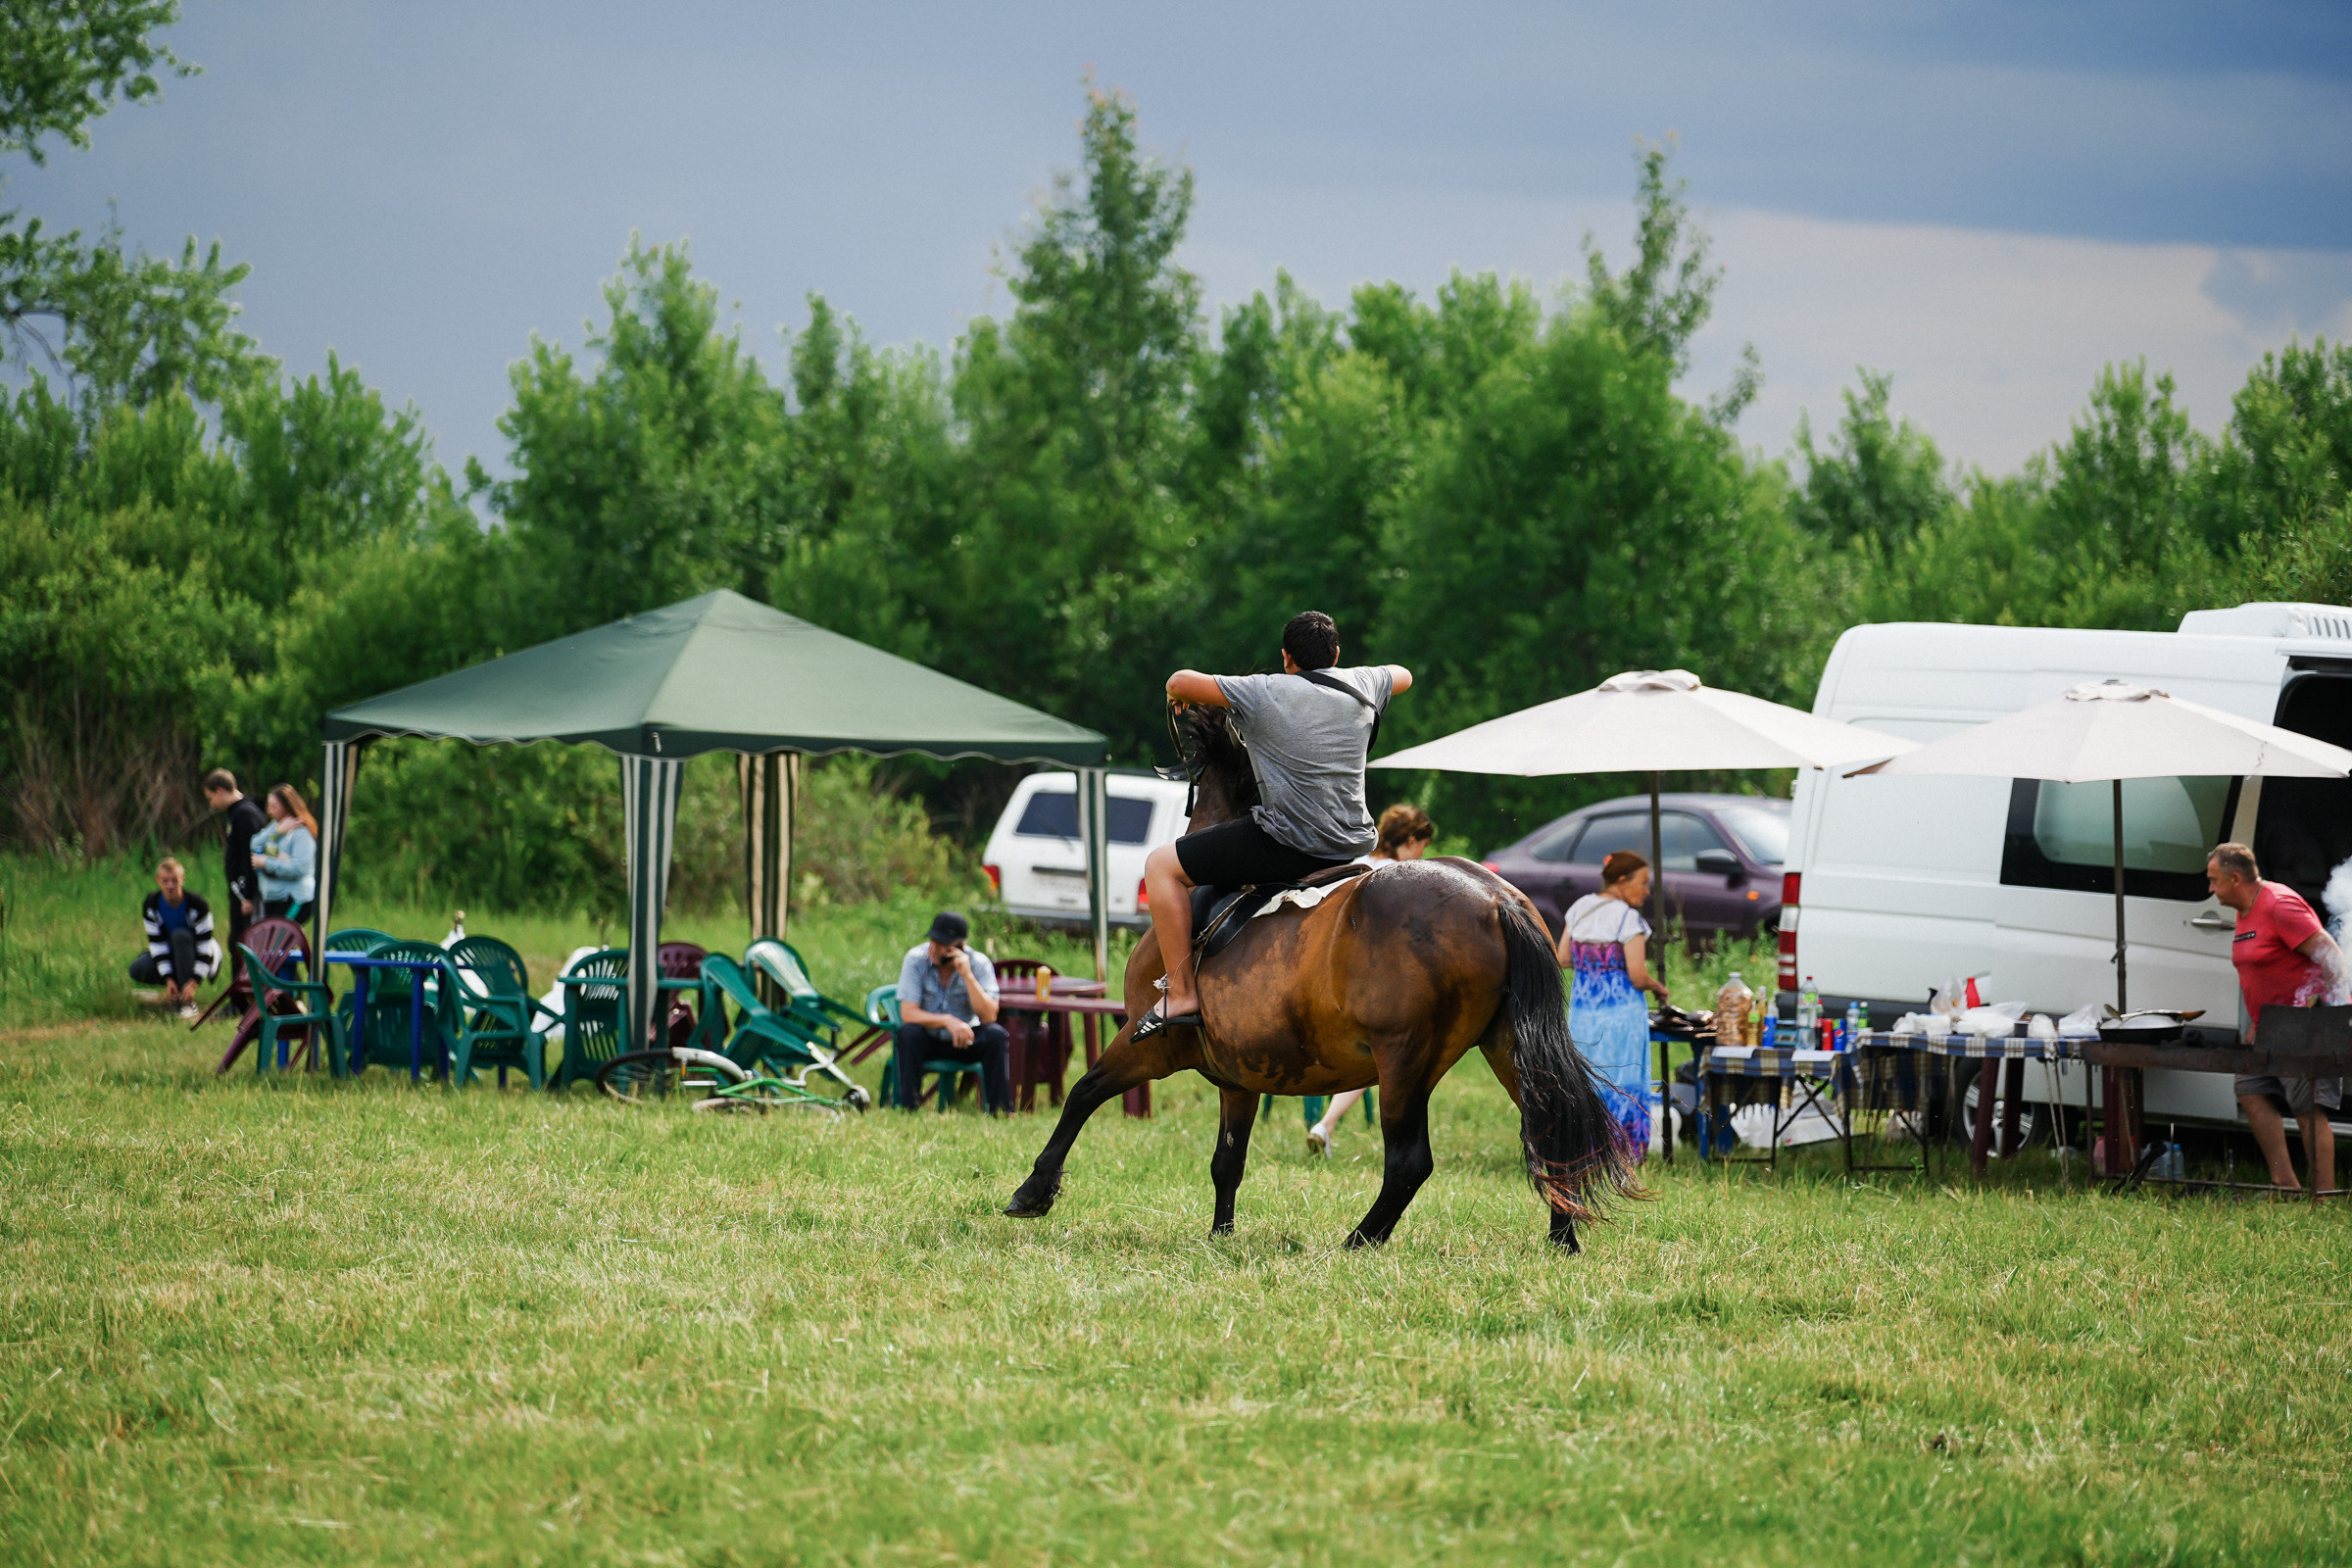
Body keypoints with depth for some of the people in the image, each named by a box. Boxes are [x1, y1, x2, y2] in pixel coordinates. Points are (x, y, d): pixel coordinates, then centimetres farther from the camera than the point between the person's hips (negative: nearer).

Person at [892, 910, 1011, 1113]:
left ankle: (1000, 1110, -21)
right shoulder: (916, 959, -14)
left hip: (965, 1040, 1)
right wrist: (947, 1021, -34)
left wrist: (967, 975, -30)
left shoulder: (979, 963, -13)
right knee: (909, 1033, -33)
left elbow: (988, 1016, -22)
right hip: (927, 1040, -1)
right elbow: (907, 1013, -20)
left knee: (995, 1035, -27)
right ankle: (908, 1109, -28)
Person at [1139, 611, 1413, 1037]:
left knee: (1162, 866, 4)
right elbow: (1404, 676, 33)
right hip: (1354, 847, 6)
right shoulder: (1362, 686, 9)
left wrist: (1180, 696, 19)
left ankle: (1181, 994, -2)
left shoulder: (1262, 693, -5)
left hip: (1285, 845, -6)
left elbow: (1182, 682, -5)